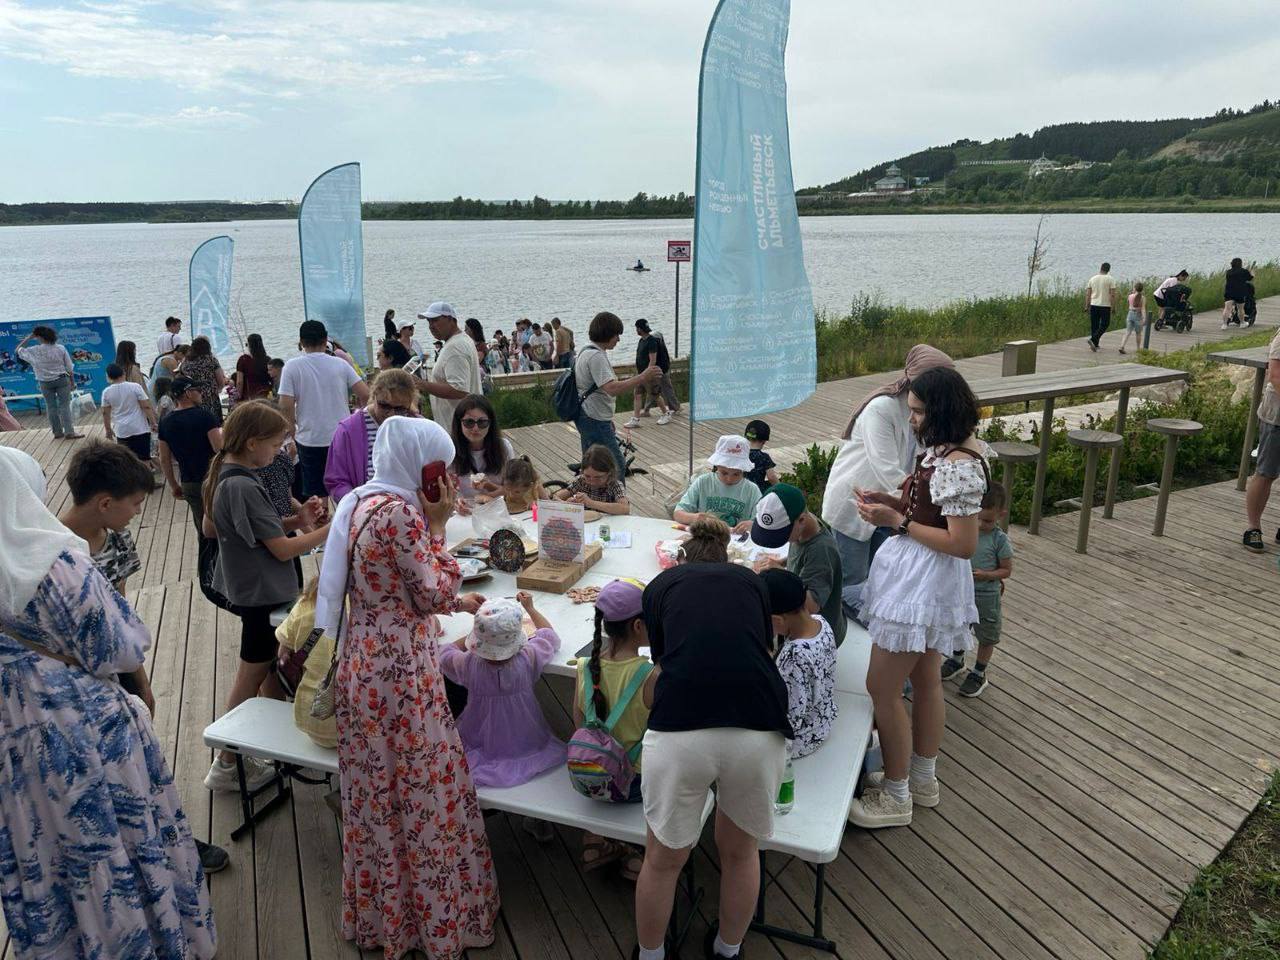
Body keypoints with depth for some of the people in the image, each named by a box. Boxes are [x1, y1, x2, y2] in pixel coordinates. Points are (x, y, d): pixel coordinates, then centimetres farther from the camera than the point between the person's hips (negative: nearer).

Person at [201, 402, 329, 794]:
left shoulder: (220, 475, 2)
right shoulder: (244, 487, -28)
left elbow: (210, 529, 15)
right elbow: (283, 549, -24)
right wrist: (330, 529, -18)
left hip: (244, 586, 10)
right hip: (264, 593, -9)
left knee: (275, 667, 22)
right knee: (252, 678, 5)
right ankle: (227, 765, 19)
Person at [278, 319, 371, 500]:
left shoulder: (292, 366, -4)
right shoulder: (340, 364, -1)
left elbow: (286, 406, -11)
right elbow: (365, 394, -6)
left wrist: (292, 430, 6)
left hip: (310, 440, -1)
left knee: (315, 494, 7)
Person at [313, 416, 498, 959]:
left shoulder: (361, 503, 7)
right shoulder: (401, 513, -21)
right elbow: (435, 595, -16)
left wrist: (456, 601, 18)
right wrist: (437, 525, -12)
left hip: (363, 666, 9)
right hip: (399, 675, -9)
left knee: (376, 798, 21)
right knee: (422, 795, 8)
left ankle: (378, 914, 38)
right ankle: (433, 916, 24)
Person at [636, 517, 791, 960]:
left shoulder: (662, 583, 21)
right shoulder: (751, 581, 24)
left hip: (679, 731, -1)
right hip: (761, 731, 2)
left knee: (664, 859, 23)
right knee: (741, 850, 28)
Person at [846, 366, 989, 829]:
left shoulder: (957, 465, -25)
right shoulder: (943, 449, 6)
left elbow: (964, 544, -25)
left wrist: (898, 521, -22)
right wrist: (891, 501, 2)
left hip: (924, 582, -10)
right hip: (923, 579, 10)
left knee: (882, 688, 0)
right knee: (925, 680, 21)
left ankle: (895, 797, 15)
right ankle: (923, 779, 37)